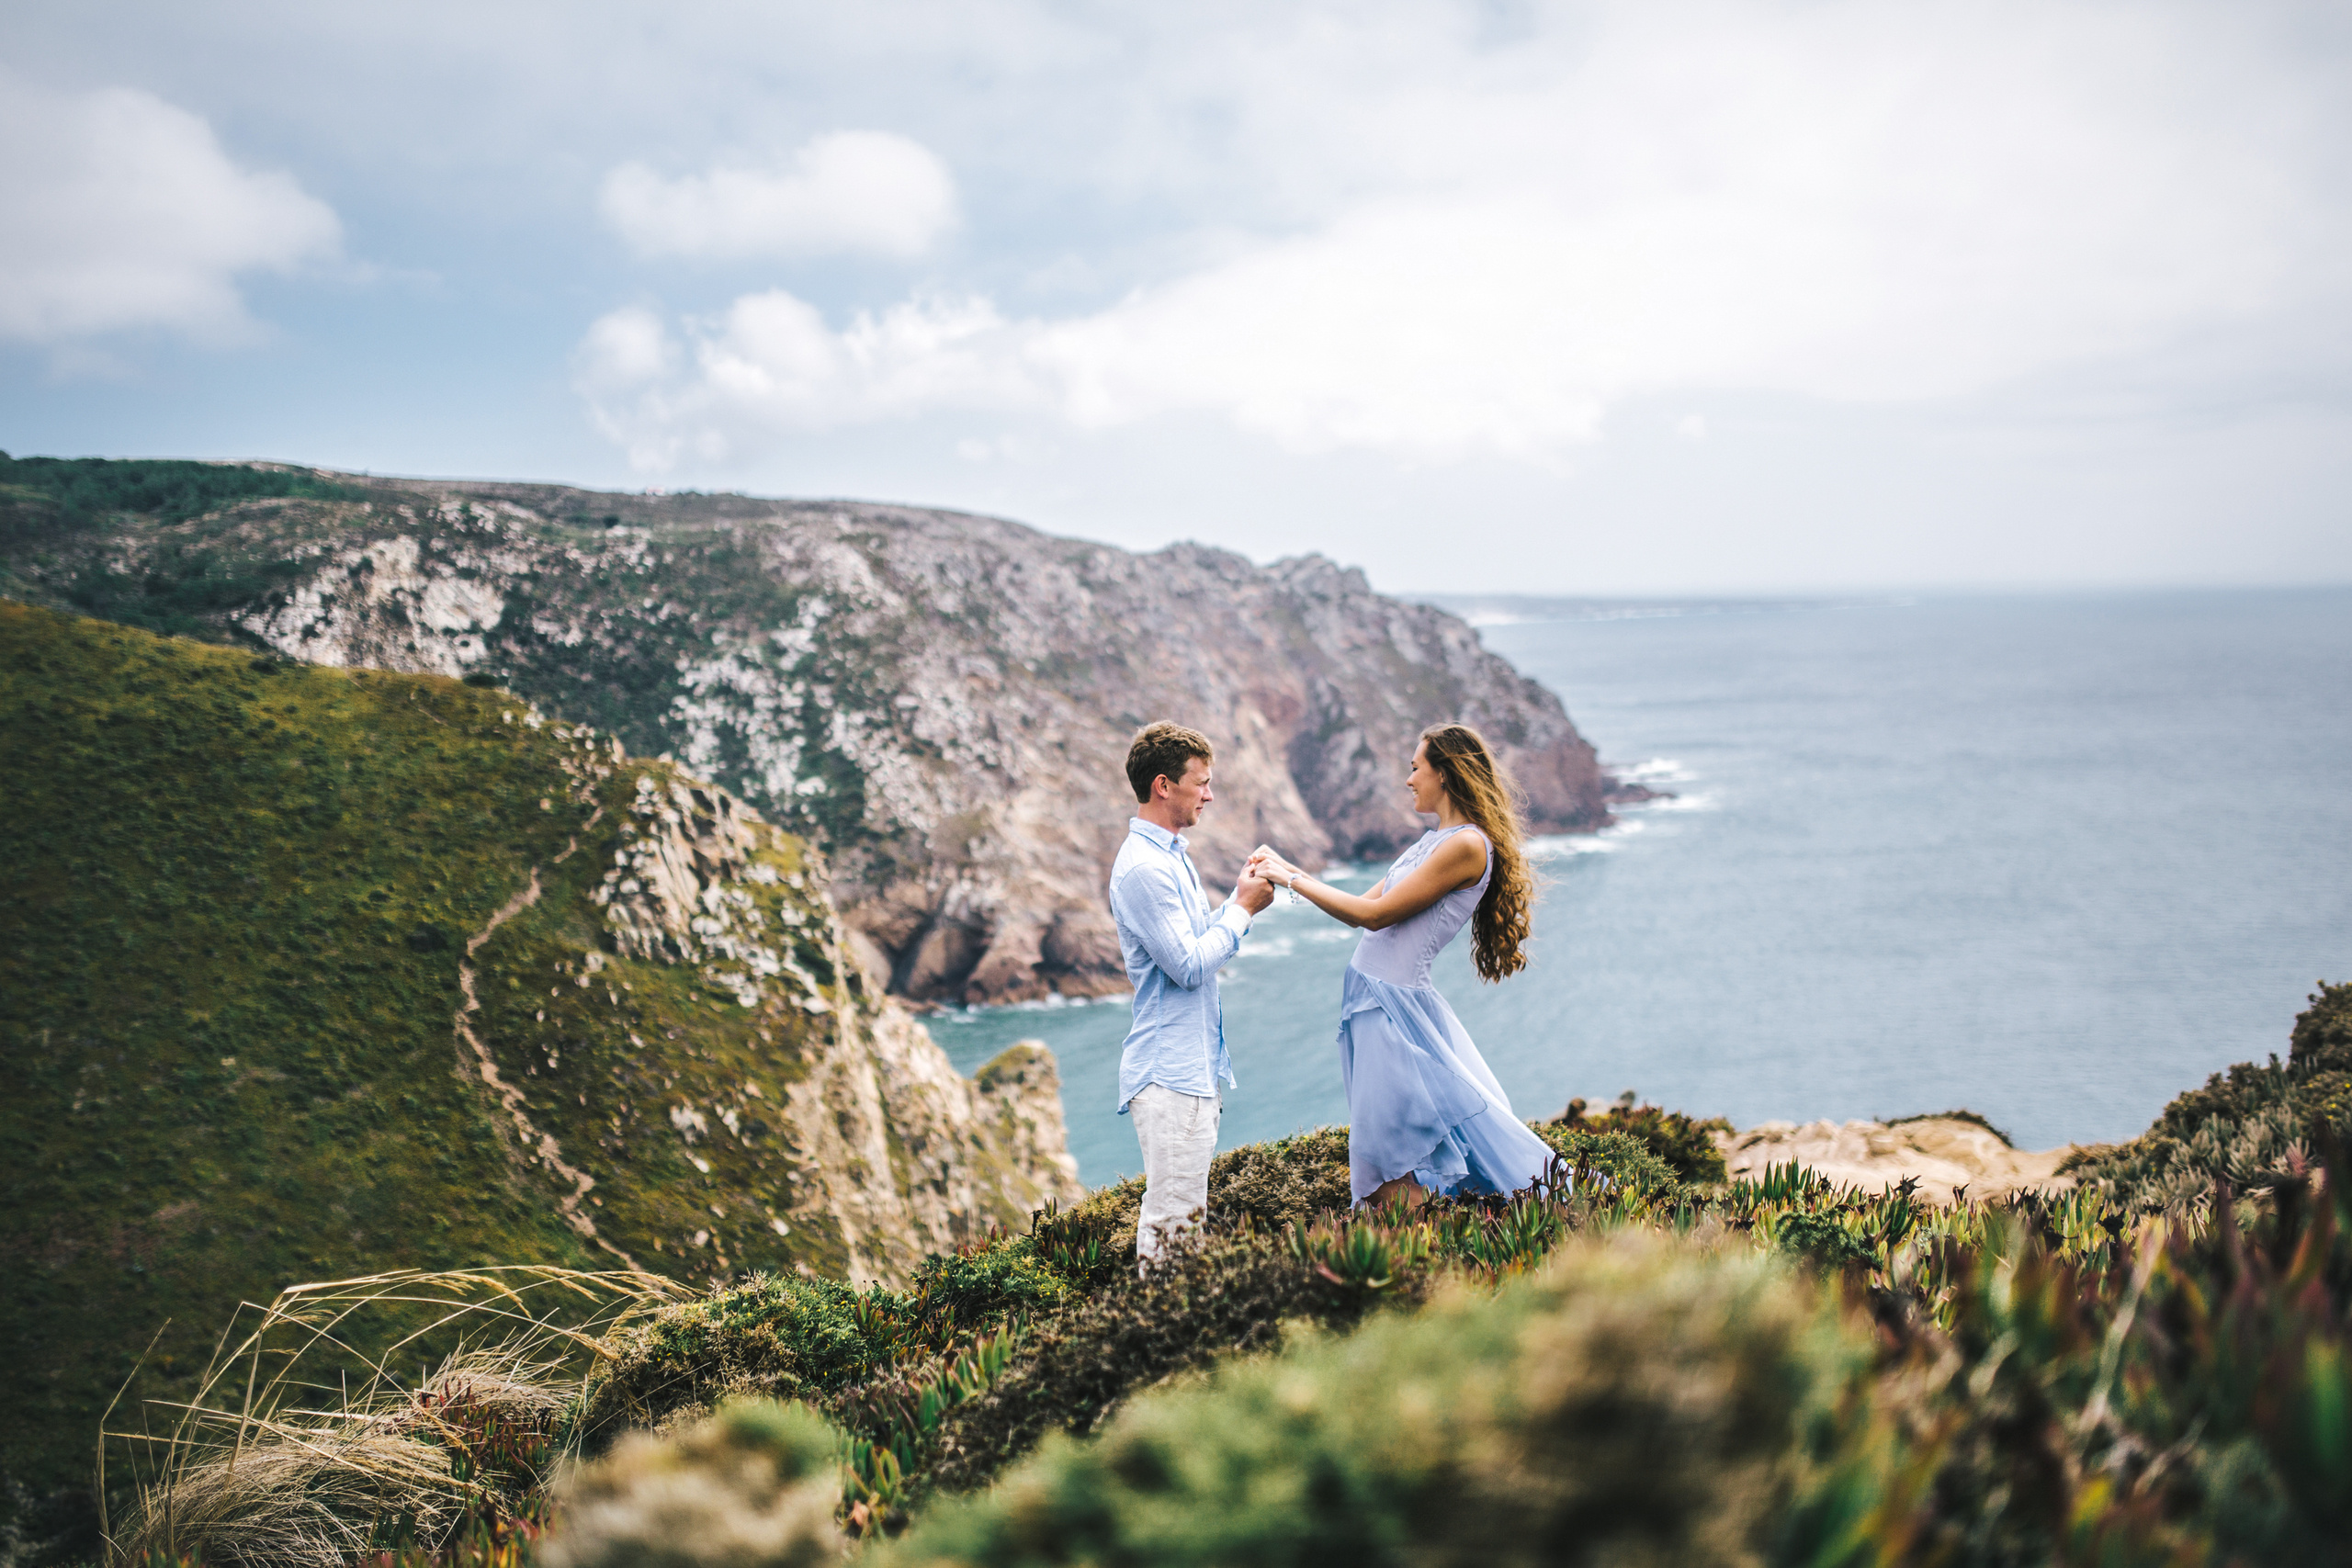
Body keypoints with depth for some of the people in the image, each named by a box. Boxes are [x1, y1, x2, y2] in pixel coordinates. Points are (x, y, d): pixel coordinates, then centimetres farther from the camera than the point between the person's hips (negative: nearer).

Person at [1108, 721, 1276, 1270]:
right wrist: (1242, 908, -8)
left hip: (1196, 1065, 10)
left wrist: (1240, 900, 6)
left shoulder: (1169, 855, 16)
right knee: (1172, 1214, -7)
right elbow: (1189, 965, -19)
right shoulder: (1143, 867, -17)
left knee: (1186, 1208, 14)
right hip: (1170, 1071, -10)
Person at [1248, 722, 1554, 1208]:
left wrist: (1294, 879, -10)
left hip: (1394, 1005, -10)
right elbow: (1365, 909, 17)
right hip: (1374, 999, 10)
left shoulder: (1466, 845, -15)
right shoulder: (1435, 842, 15)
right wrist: (1287, 868, 13)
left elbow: (1376, 914, -16)